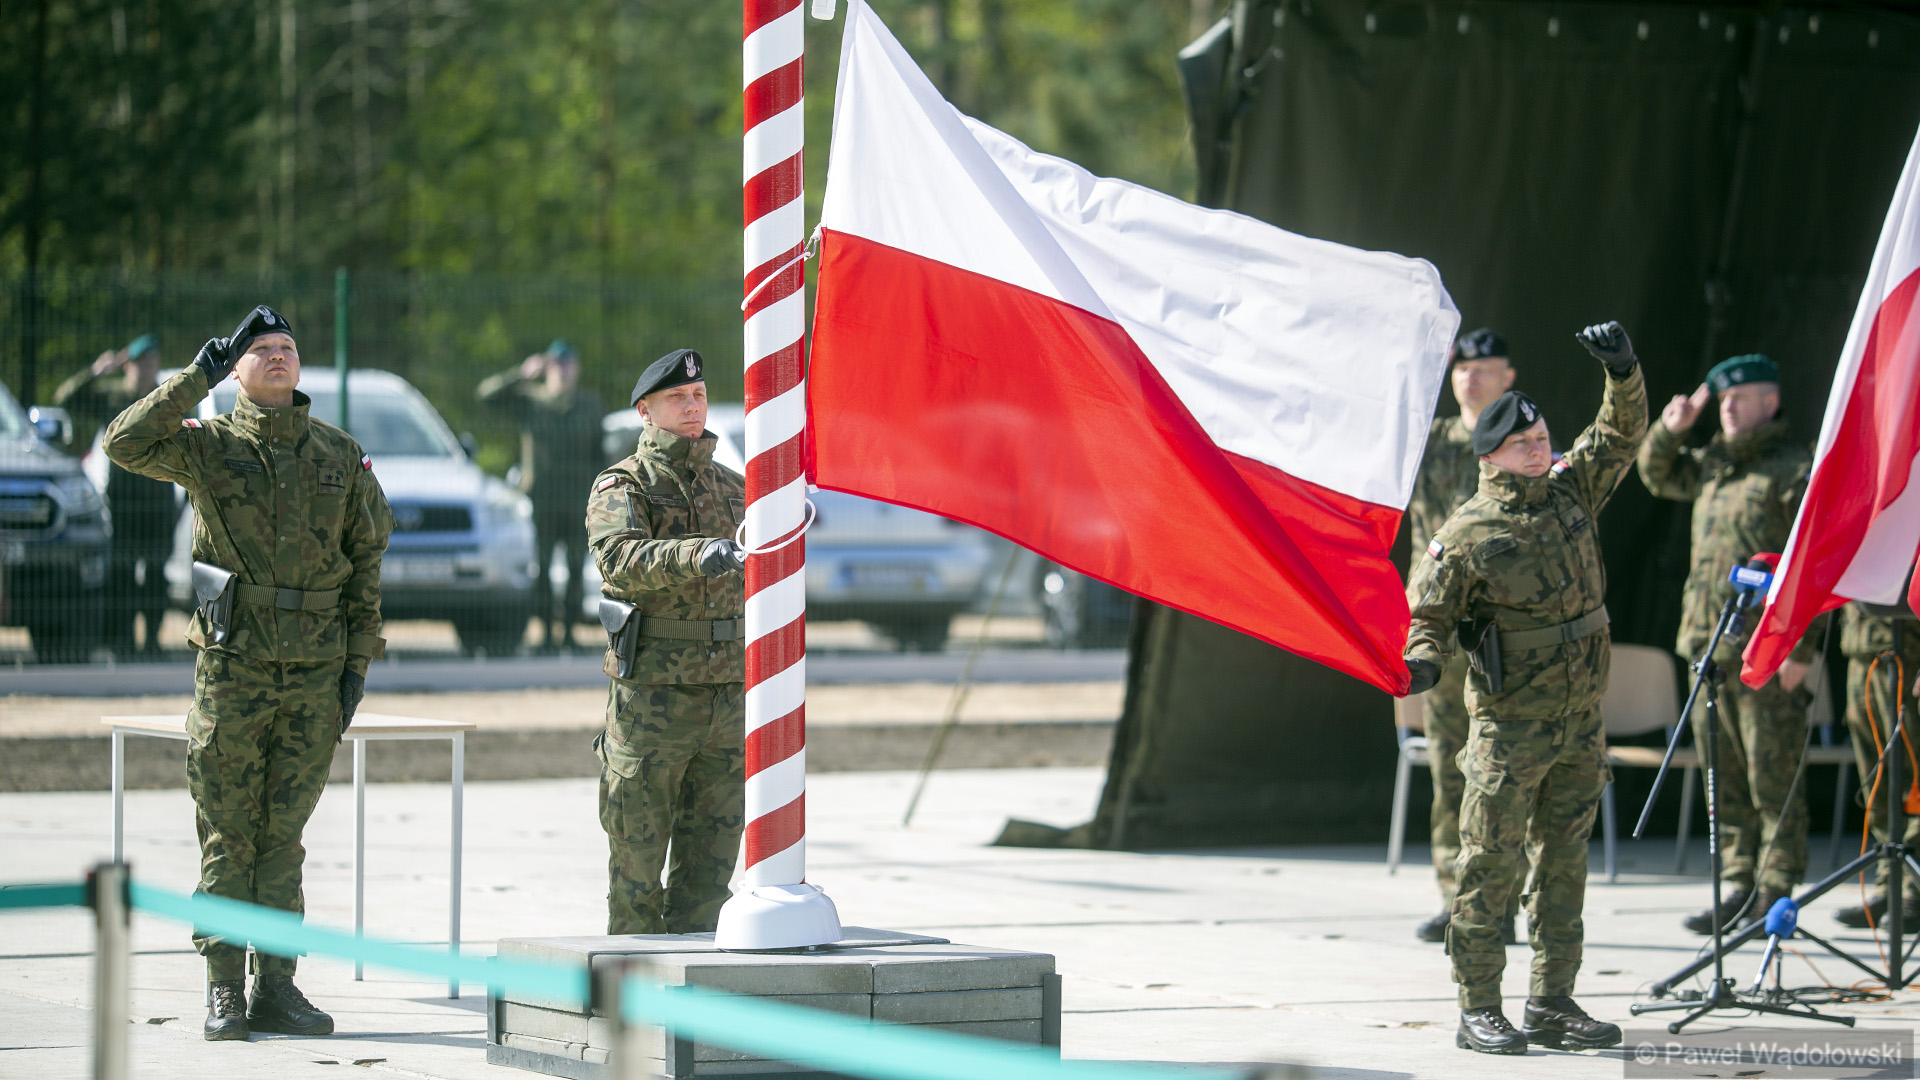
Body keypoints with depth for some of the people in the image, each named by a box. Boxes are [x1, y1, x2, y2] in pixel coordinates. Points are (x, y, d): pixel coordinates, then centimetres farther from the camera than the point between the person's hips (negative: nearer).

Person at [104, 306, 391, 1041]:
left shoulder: (341, 455, 9)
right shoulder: (209, 445, 0)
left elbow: (365, 560, 11)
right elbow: (127, 443, -17)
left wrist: (358, 663, 6)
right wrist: (200, 375, -17)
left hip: (314, 673, 2)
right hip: (234, 664, -2)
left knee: (283, 836, 6)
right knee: (228, 835, 0)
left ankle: (275, 987, 10)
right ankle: (223, 990, 4)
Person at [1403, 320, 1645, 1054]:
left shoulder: (1570, 493, 6)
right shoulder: (1466, 536, -10)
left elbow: (1621, 435, 12)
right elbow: (1428, 615, -5)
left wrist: (1623, 374, -4)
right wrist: (1422, 661, -25)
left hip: (1580, 723, 6)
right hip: (1511, 725, -6)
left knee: (1564, 863, 11)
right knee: (1490, 868, -3)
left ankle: (1552, 1004, 18)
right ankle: (1478, 1013, 1)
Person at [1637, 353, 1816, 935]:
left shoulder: (1794, 468, -7)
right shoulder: (1713, 465, 16)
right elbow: (1657, 475, 35)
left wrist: (1799, 647, -17)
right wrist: (1670, 430, 13)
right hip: (1708, 646, 8)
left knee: (1773, 777, -5)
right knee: (1725, 776, 11)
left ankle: (1775, 894, -2)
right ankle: (1738, 887, 17)